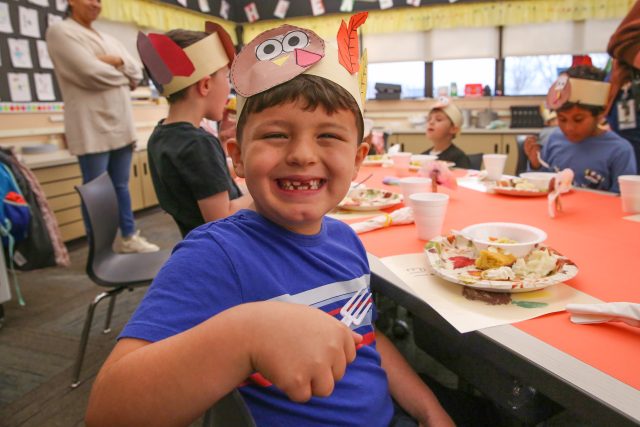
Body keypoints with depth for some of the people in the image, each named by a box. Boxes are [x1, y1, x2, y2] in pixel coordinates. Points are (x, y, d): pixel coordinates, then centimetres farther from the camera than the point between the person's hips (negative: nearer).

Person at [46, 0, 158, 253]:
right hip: (92, 129, -7)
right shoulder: (60, 32, -3)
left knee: (121, 186, 13)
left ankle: (129, 237, 24)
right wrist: (123, 75, 1)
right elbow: (91, 73, -15)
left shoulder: (108, 40, 20)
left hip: (120, 125, 7)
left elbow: (137, 73, 11)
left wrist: (117, 62, -9)